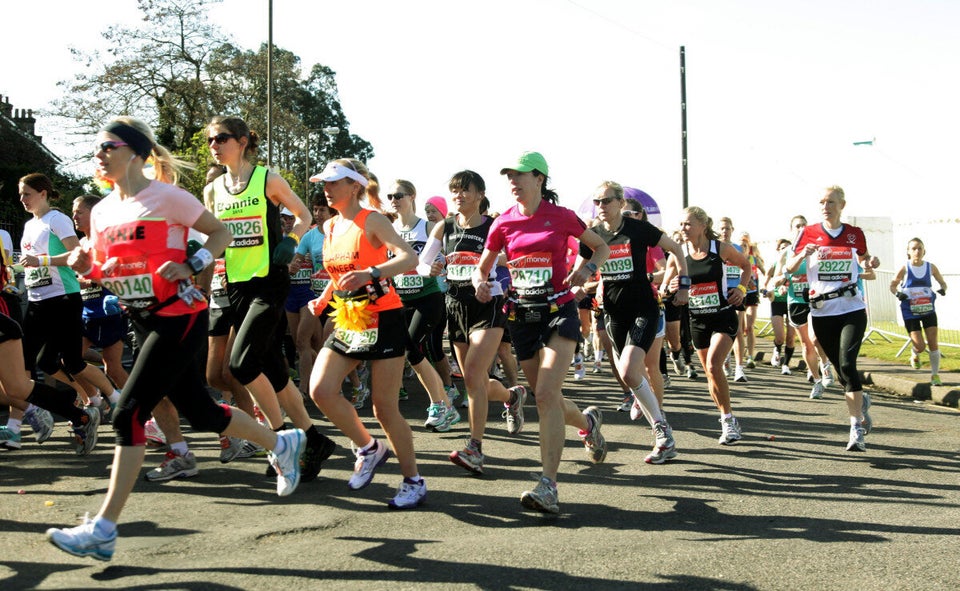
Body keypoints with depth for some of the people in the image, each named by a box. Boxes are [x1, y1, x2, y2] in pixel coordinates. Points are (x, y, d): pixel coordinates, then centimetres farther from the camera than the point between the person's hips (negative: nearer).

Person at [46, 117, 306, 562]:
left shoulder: (165, 197, -10)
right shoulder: (102, 211, 10)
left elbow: (221, 233, -4)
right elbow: (104, 270, 18)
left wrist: (189, 265, -19)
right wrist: (85, 265, -3)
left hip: (179, 318, -8)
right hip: (144, 322, 8)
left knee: (129, 414, -12)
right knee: (199, 412, 13)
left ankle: (102, 530, -6)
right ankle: (282, 444, 36)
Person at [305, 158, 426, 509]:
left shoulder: (371, 220, -11)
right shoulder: (330, 227, 10)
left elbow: (410, 257, -26)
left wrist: (371, 273, -39)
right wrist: (324, 298, 11)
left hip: (383, 321, -7)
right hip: (348, 322, 7)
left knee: (385, 407, -4)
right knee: (320, 391, -9)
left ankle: (413, 481, 12)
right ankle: (369, 449, 13)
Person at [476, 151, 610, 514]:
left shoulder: (561, 217, -3)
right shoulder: (503, 223, 4)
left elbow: (602, 247, 10)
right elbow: (482, 267, 14)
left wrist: (588, 267, -11)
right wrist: (480, 283, -9)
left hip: (558, 311, -4)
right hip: (521, 316, 4)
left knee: (546, 394, -19)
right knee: (545, 397, 12)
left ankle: (548, 487, -19)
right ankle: (588, 421, 46)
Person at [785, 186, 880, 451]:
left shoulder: (854, 234, 4)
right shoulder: (809, 233, 1)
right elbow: (789, 267, 2)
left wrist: (871, 262, -2)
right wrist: (803, 255, -19)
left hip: (852, 309, -1)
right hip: (822, 311, 1)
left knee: (847, 364, -17)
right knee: (841, 369, 9)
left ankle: (857, 428, -12)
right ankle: (861, 400, 40)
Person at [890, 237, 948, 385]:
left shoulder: (930, 267, -3)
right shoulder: (905, 268, -9)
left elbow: (942, 282, 10)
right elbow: (893, 285, 3)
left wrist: (943, 289, -12)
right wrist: (898, 293, -19)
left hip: (928, 310, 2)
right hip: (910, 312, -2)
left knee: (933, 343, -2)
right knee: (920, 346, -6)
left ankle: (935, 374, 14)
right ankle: (914, 354, 33)